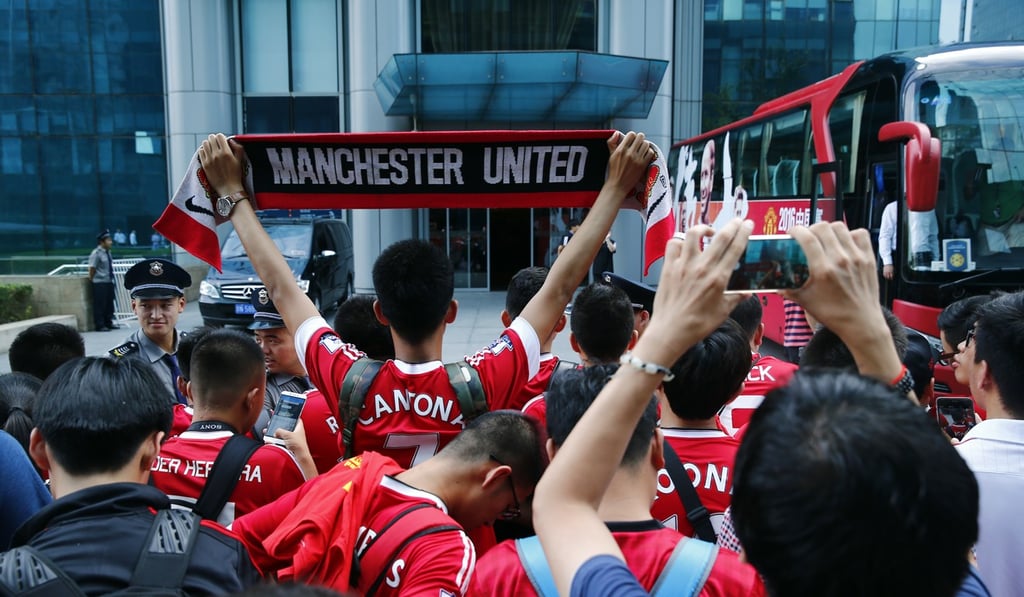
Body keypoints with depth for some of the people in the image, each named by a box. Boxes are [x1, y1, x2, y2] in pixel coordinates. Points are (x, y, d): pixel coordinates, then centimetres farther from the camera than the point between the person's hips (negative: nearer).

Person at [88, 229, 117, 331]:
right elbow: (92, 268, -13)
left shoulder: (107, 252, 9)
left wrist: (111, 279, 13)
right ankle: (99, 325, 5)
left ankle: (108, 323, 26)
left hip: (109, 281, 8)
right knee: (99, 304, -2)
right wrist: (92, 279, -5)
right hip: (99, 283, -8)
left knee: (109, 303, 14)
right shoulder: (96, 253, -14)